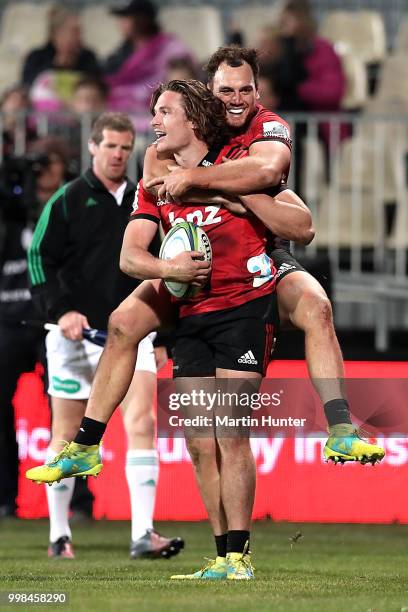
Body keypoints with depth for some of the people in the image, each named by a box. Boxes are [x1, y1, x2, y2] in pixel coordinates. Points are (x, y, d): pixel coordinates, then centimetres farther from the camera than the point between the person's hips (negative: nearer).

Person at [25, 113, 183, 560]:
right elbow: (39, 259, -3)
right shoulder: (67, 201, -1)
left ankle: (143, 535, -18)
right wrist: (60, 311, -14)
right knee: (66, 436, 5)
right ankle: (59, 535, 17)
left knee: (141, 425, -14)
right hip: (77, 333, -2)